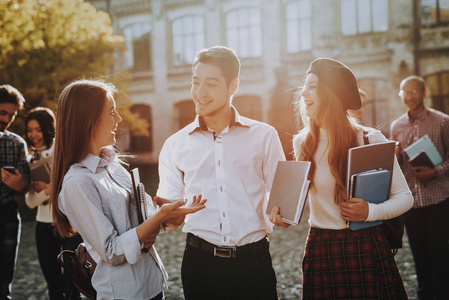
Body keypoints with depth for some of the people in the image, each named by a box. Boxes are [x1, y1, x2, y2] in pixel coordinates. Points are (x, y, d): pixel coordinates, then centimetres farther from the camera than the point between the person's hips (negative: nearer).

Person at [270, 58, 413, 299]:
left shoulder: (371, 140, -9)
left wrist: (370, 211, -21)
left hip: (366, 248, -3)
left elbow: (404, 197, -4)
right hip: (319, 250, 3)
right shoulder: (302, 142, 3)